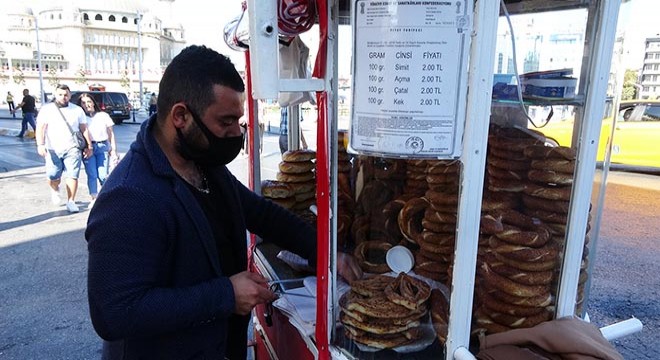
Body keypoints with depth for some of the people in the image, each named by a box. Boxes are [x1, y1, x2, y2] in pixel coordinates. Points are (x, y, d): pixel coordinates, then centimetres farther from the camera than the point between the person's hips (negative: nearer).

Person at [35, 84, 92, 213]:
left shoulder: (77, 110, 10)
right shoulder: (47, 109, 6)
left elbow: (84, 129, 11)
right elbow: (40, 128, 0)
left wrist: (89, 146, 6)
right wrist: (40, 144, -12)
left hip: (72, 149, 0)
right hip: (53, 149, 0)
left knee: (72, 176, -4)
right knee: (53, 176, 0)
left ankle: (71, 201, 5)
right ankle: (55, 190, 34)